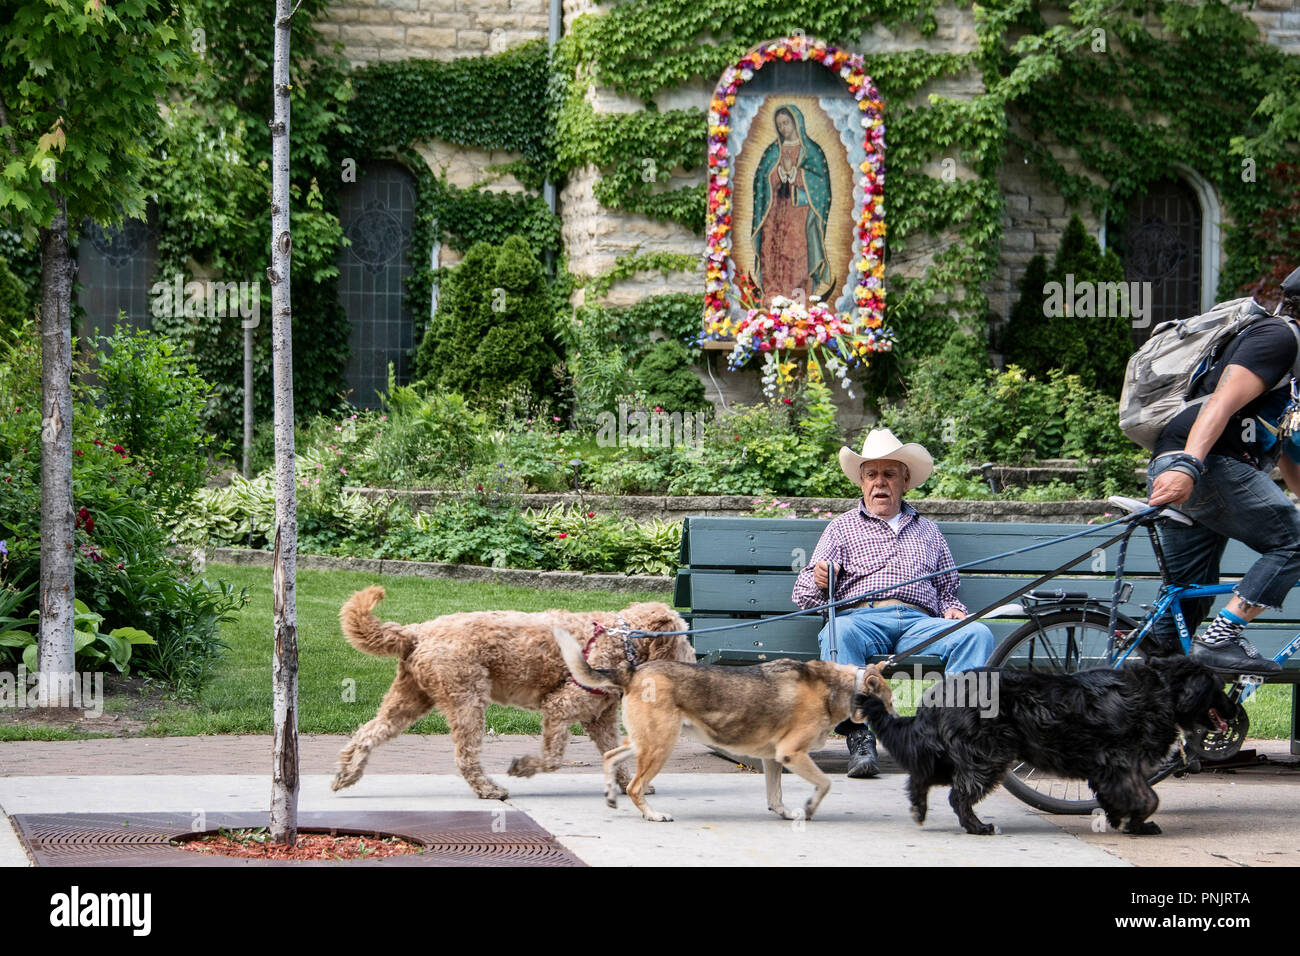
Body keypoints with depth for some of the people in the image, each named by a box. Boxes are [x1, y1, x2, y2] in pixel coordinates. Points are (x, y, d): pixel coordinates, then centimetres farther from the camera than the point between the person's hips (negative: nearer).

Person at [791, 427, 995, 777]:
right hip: (862, 618, -2)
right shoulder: (842, 528, 22)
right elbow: (804, 594, 13)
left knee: (977, 634, -29)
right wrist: (819, 581, -11)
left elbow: (947, 588, 34)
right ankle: (860, 737, -43)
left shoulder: (927, 530, 31)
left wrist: (952, 610, 9)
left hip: (921, 622, 2)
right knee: (840, 633, -40)